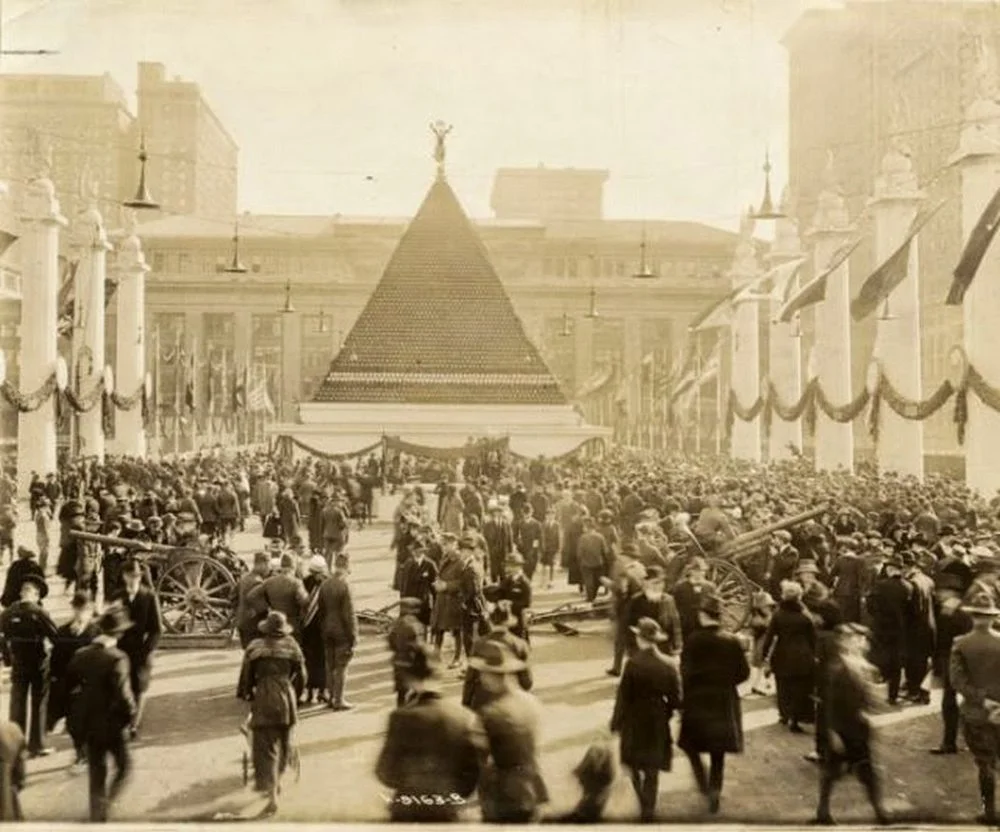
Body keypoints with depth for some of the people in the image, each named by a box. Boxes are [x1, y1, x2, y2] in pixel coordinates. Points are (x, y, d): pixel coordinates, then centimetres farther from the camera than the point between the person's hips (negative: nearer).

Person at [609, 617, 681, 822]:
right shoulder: (669, 665, -10)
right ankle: (648, 811, 19)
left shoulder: (633, 664, -18)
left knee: (634, 766, 19)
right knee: (652, 771, 14)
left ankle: (644, 803, 11)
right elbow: (676, 699, -6)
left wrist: (616, 722, -2)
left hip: (634, 722, -2)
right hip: (658, 724, 2)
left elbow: (623, 696, -13)